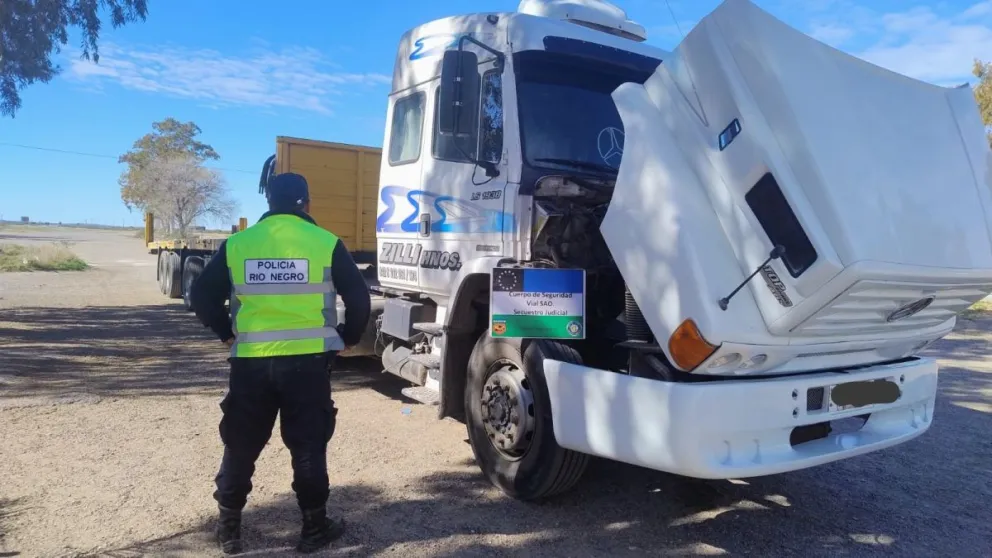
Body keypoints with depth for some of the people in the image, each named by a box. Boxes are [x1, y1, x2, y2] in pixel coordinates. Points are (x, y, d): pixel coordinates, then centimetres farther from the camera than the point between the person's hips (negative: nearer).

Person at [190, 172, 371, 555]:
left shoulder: (237, 244, 3)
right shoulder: (326, 244, -2)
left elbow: (202, 297, 5)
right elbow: (359, 297, -2)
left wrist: (228, 334, 18)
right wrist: (348, 338, 12)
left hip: (251, 362, 2)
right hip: (308, 362, -1)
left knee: (240, 446, 16)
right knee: (308, 447, 9)